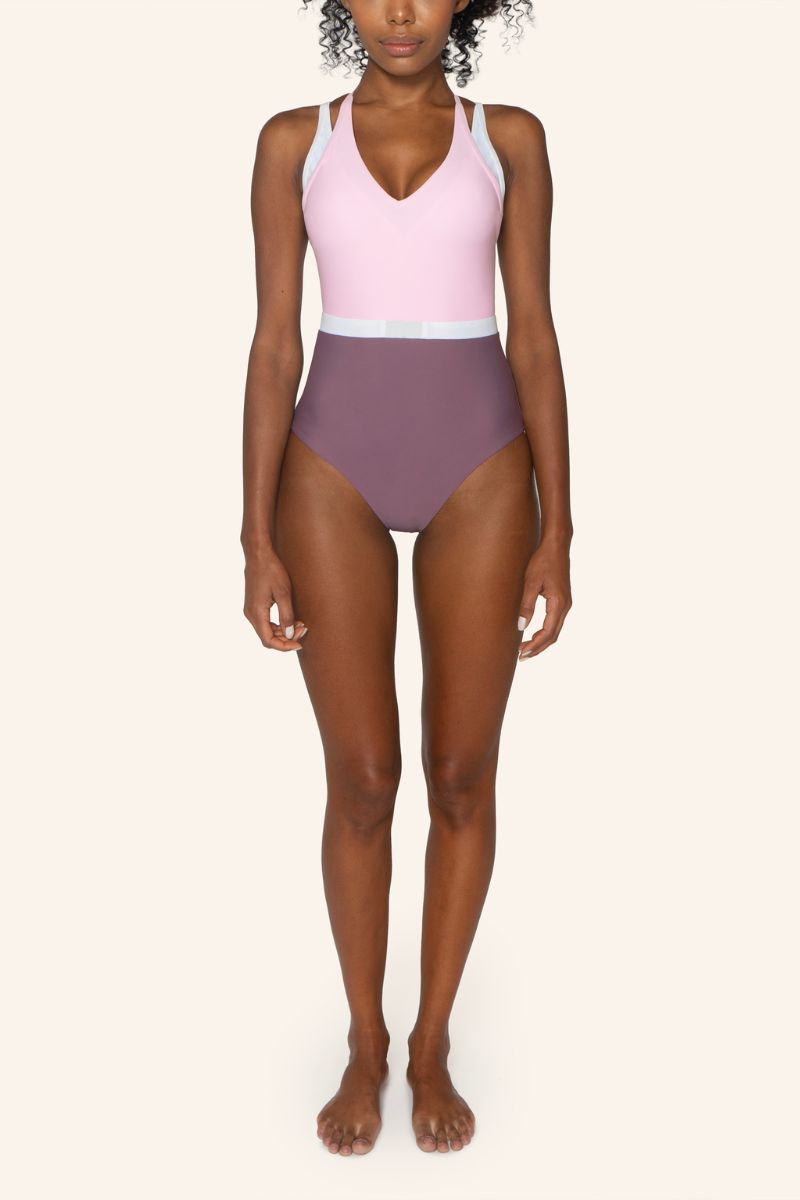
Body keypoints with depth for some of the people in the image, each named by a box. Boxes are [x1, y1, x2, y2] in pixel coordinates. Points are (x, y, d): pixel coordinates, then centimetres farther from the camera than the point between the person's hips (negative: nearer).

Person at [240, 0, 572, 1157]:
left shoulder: (510, 138, 7)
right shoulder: (294, 141, 6)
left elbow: (534, 338, 4)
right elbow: (274, 345, 3)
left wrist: (557, 532, -2)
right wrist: (258, 540, -3)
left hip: (479, 468, 1)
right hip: (335, 468, 0)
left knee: (463, 777, 4)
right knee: (361, 781, 1)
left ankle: (432, 1043, 24)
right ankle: (365, 1043, 24)